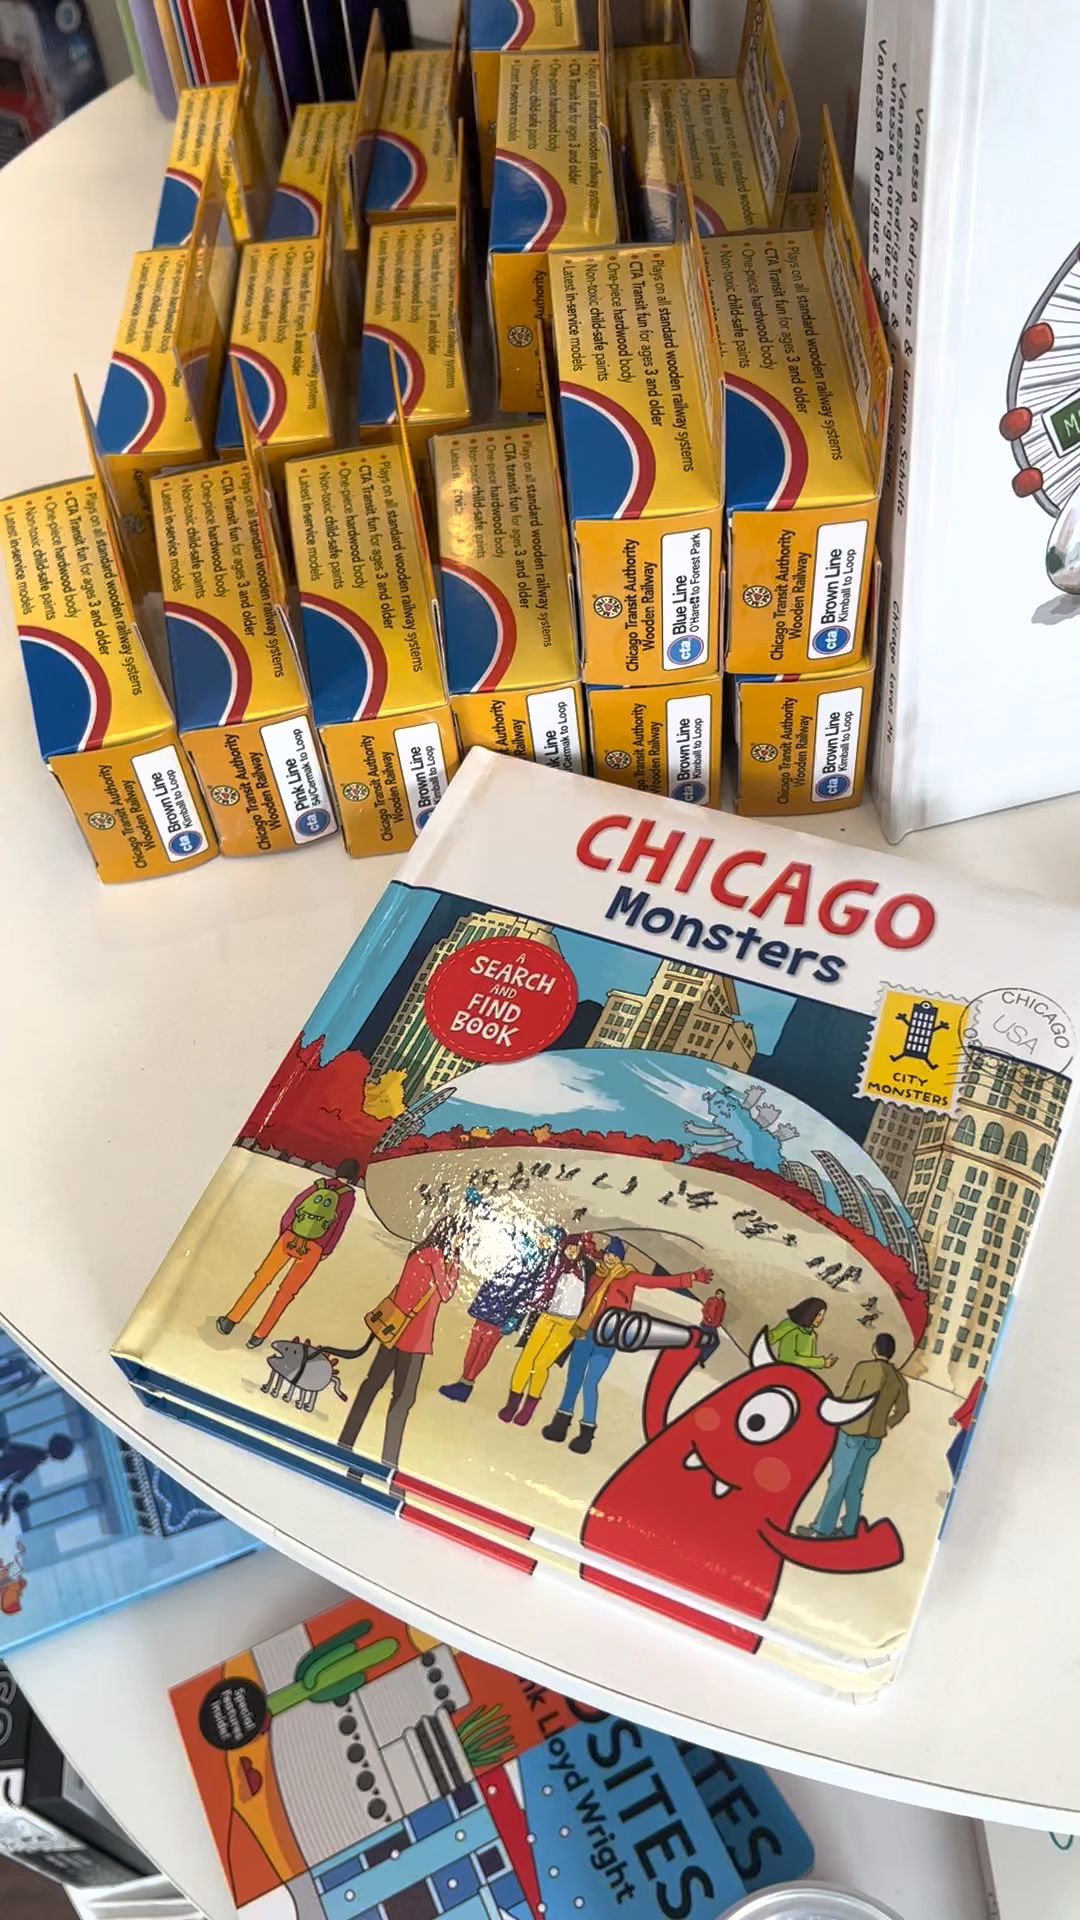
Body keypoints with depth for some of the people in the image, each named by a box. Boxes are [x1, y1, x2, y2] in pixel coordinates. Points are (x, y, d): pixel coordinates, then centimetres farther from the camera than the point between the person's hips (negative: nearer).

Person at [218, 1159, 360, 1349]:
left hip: (289, 1239, 2)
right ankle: (259, 1335, 13)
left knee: (261, 1279, 16)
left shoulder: (319, 1185, 9)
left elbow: (293, 1208, 10)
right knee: (286, 1293, 11)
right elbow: (339, 1226, -2)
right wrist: (326, 1251, 9)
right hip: (312, 1250, -2)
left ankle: (231, 1320, 20)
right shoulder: (348, 1196, 0)